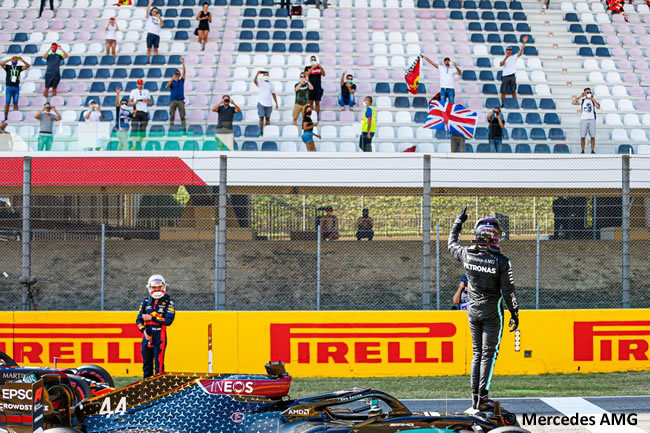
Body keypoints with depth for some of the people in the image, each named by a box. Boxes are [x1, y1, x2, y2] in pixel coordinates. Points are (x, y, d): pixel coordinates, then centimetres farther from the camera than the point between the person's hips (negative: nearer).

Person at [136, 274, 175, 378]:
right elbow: (139, 320, 11)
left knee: (159, 365, -8)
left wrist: (151, 318, -9)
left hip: (160, 337, -4)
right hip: (147, 336, 4)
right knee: (146, 364, 9)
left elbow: (168, 321, -10)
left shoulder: (168, 302, 1)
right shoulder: (146, 302, 13)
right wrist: (144, 331, -6)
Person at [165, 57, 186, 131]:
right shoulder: (171, 82, 9)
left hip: (180, 100, 0)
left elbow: (184, 72, 4)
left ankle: (184, 127, -6)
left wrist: (183, 63, -4)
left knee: (182, 115, -4)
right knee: (172, 115, -2)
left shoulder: (181, 81, 12)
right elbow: (166, 86, -11)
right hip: (173, 100, 0)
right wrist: (172, 79, -18)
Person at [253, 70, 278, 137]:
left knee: (268, 118, 4)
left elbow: (273, 94, 15)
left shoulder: (271, 84, 13)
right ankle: (261, 131, -4)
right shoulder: (260, 82, 4)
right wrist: (257, 74, -35)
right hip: (261, 103, -3)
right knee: (261, 117, -8)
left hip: (269, 104, 3)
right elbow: (254, 81, -19)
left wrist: (276, 103, 10)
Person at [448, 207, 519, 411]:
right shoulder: (501, 261, -16)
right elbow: (508, 291, -13)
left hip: (473, 310, 4)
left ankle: (475, 396, 13)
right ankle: (482, 398, -4)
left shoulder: (467, 255, -7)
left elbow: (452, 243, 16)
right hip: (492, 312, -4)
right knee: (488, 354, 0)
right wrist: (514, 313, -2)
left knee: (477, 353, 14)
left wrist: (458, 222, 29)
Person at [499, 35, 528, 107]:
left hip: (512, 76, 0)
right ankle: (502, 104, 5)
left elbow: (521, 51, 1)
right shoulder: (503, 58, 12)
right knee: (503, 91, -1)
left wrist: (524, 43, -8)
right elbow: (501, 64, -6)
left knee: (513, 91, -2)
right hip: (505, 76, 0)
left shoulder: (514, 57, 11)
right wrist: (506, 58, -15)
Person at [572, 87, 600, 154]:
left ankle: (593, 150, 1)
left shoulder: (593, 100, 8)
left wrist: (593, 99, -10)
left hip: (592, 120, 0)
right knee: (582, 136, -3)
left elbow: (598, 106, -11)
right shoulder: (582, 100, 7)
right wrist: (580, 96, -8)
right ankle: (582, 150, 4)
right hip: (583, 119, 0)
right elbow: (573, 103, -6)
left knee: (593, 136, -4)